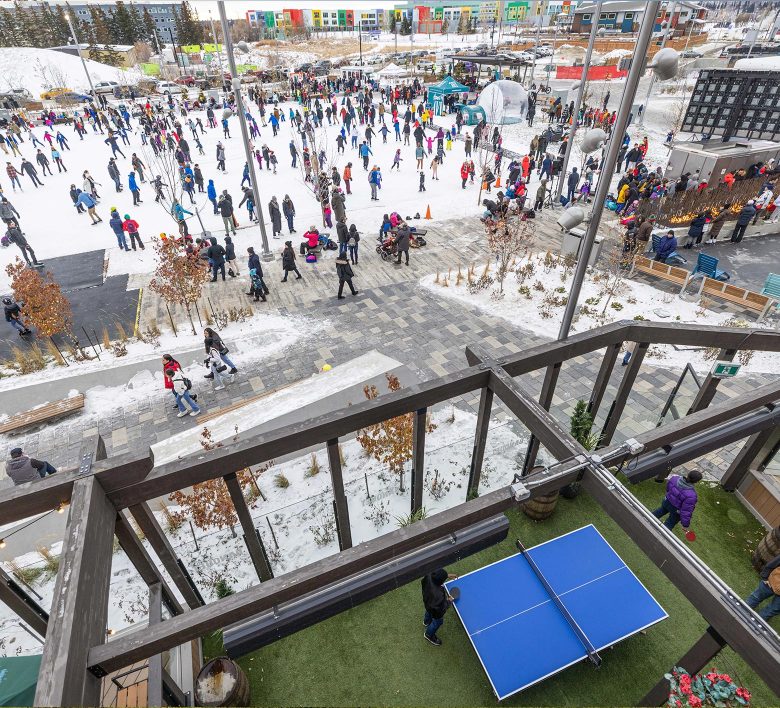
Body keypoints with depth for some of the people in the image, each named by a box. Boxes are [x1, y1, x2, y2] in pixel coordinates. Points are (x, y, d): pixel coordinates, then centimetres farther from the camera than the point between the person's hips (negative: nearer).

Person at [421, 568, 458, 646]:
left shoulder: (429, 577, -35)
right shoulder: (438, 595, -50)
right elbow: (440, 609, -32)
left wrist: (447, 575, -11)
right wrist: (449, 601, -16)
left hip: (427, 602, 6)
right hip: (435, 611, -6)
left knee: (428, 612, 39)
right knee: (438, 622, 28)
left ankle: (426, 621, 72)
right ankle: (429, 635, 56)